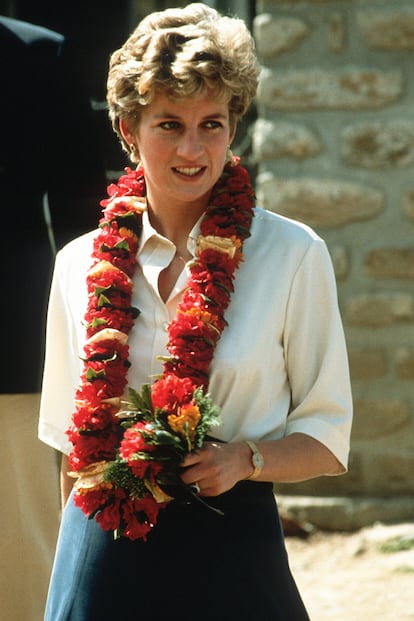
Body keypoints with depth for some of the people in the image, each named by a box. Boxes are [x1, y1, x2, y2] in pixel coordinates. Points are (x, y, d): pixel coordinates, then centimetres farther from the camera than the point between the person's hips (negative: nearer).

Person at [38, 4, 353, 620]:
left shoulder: (293, 256, -3)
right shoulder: (83, 265, 5)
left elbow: (327, 436, 0)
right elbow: (72, 437, 13)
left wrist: (246, 458, -16)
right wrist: (77, 556, 9)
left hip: (231, 553, -2)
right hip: (103, 561, 2)